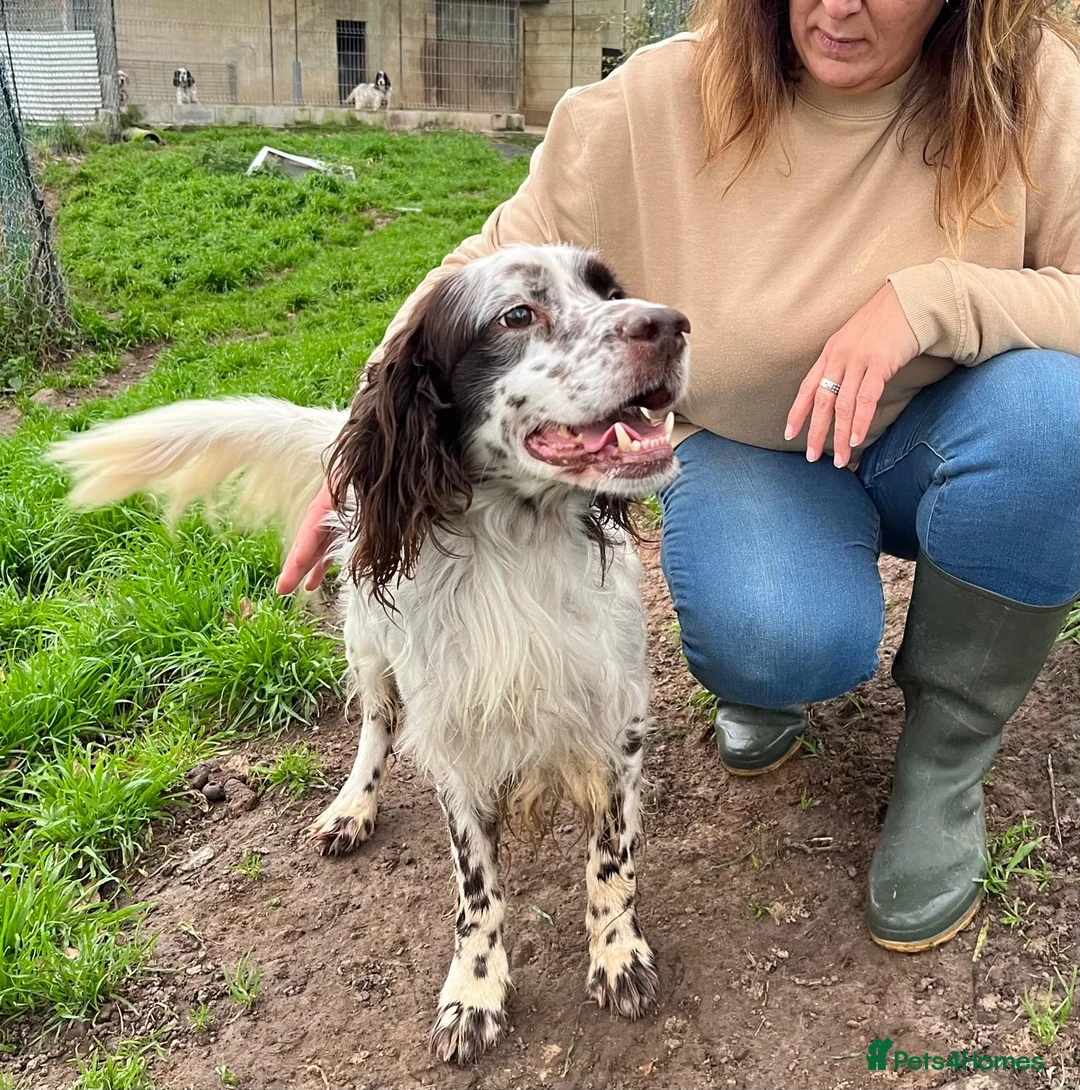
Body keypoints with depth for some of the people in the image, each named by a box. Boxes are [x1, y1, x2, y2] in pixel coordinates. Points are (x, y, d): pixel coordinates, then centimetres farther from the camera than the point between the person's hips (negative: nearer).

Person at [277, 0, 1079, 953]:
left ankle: (945, 755, -8)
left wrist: (925, 299, -34)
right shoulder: (660, 102, -15)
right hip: (744, 444, -1)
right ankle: (778, 674, 12)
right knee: (777, 640, -33)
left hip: (931, 437, 2)